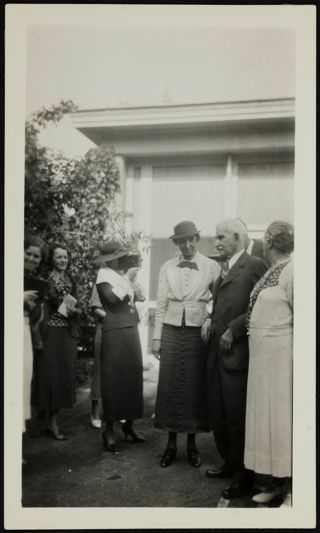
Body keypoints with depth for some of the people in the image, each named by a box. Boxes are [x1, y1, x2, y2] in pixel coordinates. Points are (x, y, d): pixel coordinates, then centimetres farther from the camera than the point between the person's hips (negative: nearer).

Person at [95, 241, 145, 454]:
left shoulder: (124, 273, 13)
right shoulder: (104, 274, -7)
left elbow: (141, 296, 10)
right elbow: (112, 297, -22)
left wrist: (133, 280, -4)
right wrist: (128, 279, -13)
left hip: (131, 328, 7)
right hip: (114, 331, -7)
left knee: (133, 375, 10)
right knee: (113, 379, -1)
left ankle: (129, 423, 23)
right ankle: (109, 429, 8)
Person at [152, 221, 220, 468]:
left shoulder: (211, 266, 0)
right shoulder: (167, 268, 7)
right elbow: (161, 304, 8)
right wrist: (157, 337, 4)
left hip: (198, 332, -1)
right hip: (172, 331, 2)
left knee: (195, 387, 4)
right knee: (170, 386, 3)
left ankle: (192, 443, 19)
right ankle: (171, 443, 16)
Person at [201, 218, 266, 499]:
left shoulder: (254, 266, -10)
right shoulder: (223, 269, 16)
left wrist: (233, 330, -16)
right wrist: (211, 319, 6)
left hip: (237, 352, -8)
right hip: (218, 350, 8)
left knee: (237, 415, 0)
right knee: (218, 413, 15)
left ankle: (244, 474, 16)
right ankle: (230, 462, 32)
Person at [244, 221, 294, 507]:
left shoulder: (290, 271, -14)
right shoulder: (271, 272, 9)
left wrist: (296, 361, -14)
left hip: (281, 354, -8)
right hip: (262, 355, 8)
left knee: (282, 416, 1)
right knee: (266, 416, 12)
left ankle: (291, 488, 15)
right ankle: (278, 481, 25)